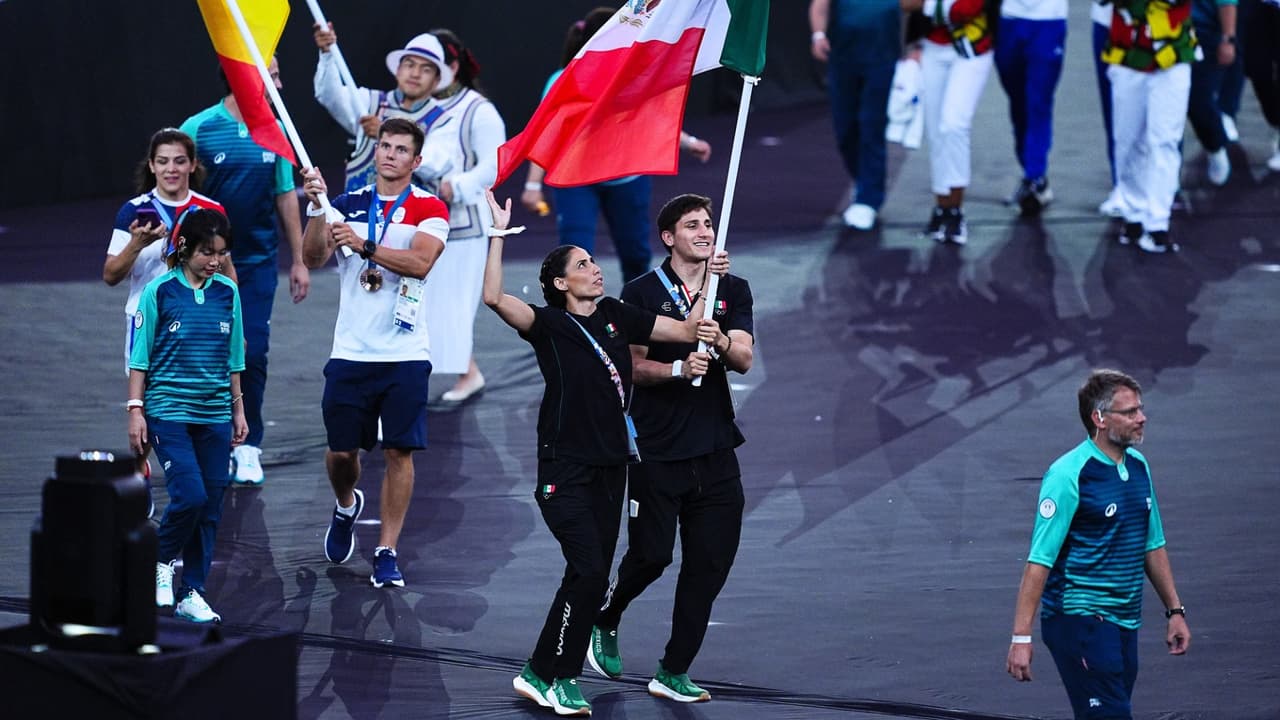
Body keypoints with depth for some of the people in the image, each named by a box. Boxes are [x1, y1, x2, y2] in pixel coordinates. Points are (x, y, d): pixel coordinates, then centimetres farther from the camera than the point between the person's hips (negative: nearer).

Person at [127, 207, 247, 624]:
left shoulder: (227, 294, 7)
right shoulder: (159, 292, -5)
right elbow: (139, 357, -3)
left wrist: (238, 411, 14)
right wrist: (135, 410, -7)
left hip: (215, 416, 4)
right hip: (169, 412, -4)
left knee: (211, 506, 3)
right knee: (190, 495, -16)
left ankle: (193, 593, 12)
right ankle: (161, 561, 10)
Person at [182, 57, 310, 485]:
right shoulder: (199, 128, -8)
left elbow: (285, 197, 11)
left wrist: (298, 260, 11)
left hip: (258, 261, 3)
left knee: (254, 353, 0)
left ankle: (248, 446, 10)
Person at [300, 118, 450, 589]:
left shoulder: (429, 209, -1)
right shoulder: (349, 204, 8)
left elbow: (420, 262, -18)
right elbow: (314, 258, -3)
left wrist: (364, 245, -28)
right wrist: (316, 209, -19)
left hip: (405, 354, -2)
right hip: (351, 352, 2)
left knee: (399, 451, -3)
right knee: (341, 450, 6)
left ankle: (387, 552, 6)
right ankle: (347, 506, 38)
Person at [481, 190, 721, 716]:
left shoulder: (615, 316, 9)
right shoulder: (549, 324, -8)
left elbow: (687, 331, 10)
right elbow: (495, 298, -25)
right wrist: (498, 232, -25)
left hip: (609, 465, 6)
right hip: (565, 468, -6)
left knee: (593, 576, 8)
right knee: (588, 569, -16)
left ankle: (549, 675, 21)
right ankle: (544, 674, -6)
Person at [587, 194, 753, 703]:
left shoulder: (733, 291, 10)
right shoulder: (642, 293, -1)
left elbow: (745, 359, -1)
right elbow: (634, 366, -4)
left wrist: (721, 342, -23)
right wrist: (679, 368, -23)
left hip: (714, 450, 4)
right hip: (657, 450, -4)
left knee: (710, 562, 0)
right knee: (652, 555, -5)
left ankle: (673, 672, 8)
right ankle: (605, 620, 26)